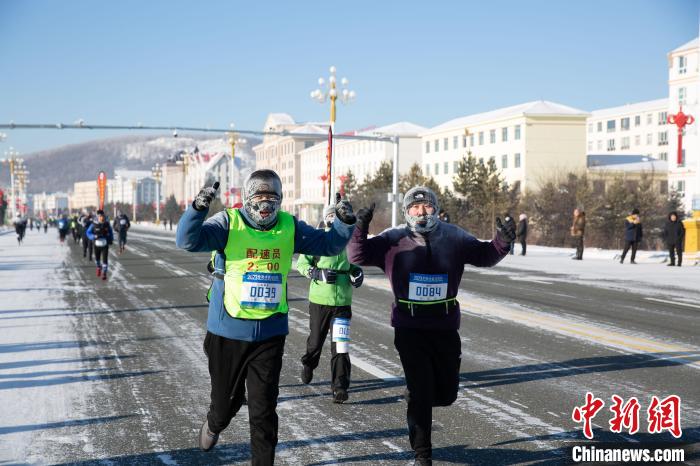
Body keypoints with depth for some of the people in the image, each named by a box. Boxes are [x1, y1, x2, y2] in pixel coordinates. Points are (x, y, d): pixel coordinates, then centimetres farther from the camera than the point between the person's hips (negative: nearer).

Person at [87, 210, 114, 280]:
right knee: (97, 258, 20)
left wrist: (111, 239, 2)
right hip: (97, 245, 1)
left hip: (105, 245, -1)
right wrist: (94, 236, -24)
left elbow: (111, 232, 11)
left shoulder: (107, 224, -7)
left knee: (105, 259, -11)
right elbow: (88, 233, -7)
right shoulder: (94, 224, -13)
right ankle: (99, 267, 50)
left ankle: (104, 274, -4)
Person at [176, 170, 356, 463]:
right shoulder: (229, 223, -11)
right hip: (228, 331, -1)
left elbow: (330, 244, 4)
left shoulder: (289, 227, 0)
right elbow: (188, 241, -23)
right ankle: (214, 425, 52)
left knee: (264, 409, 4)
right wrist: (198, 208, -40)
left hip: (270, 332, 2)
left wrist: (345, 222, -15)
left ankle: (263, 461, 21)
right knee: (226, 401, 16)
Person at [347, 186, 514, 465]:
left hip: (445, 328, 3)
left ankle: (415, 397, 43)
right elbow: (357, 256, -7)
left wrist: (502, 242, -12)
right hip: (410, 329, -3)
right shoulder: (393, 240, -4)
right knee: (421, 394, -1)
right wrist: (361, 228, -24)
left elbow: (485, 256, 7)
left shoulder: (453, 237, 2)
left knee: (446, 393, 9)